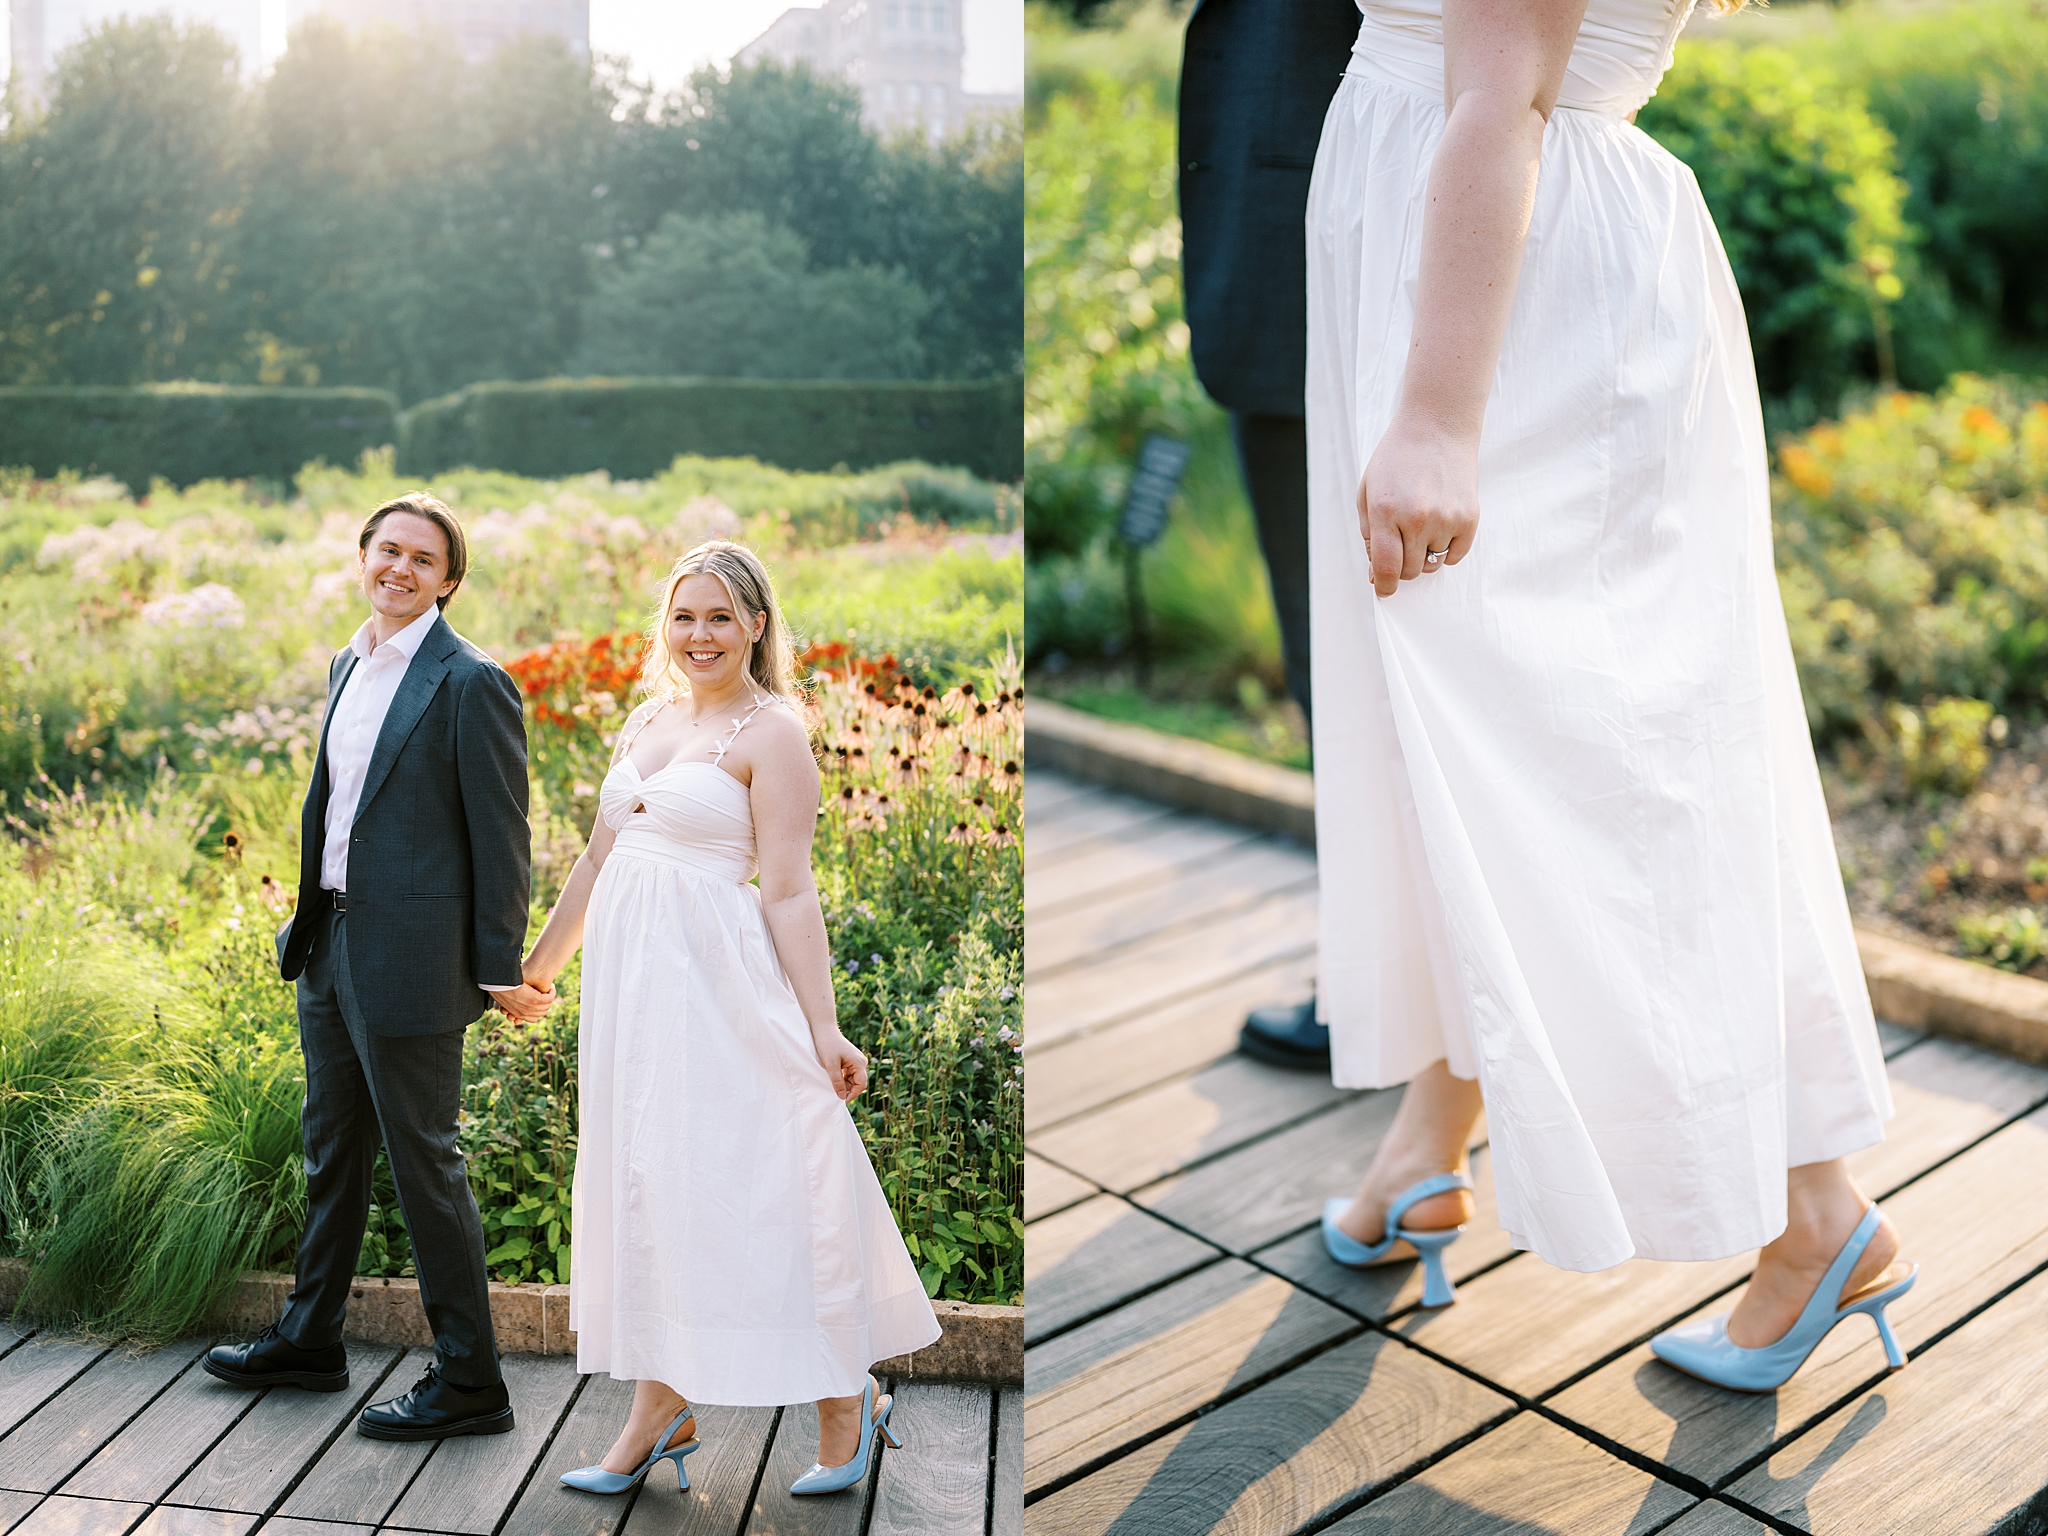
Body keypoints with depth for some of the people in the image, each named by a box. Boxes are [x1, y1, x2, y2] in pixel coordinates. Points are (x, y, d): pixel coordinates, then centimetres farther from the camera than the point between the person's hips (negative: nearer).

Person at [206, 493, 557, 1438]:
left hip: (409, 959, -8)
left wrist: (501, 969, -14)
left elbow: (500, 833, -14)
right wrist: (309, 920, 19)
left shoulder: (471, 684, -14)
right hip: (331, 945, 8)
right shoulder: (349, 665, 12)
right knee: (332, 1149, 21)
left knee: (423, 1162, -1)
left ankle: (469, 1382, 12)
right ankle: (308, 1340, 38)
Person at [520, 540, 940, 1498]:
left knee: (746, 1178, -3)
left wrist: (822, 1028, -14)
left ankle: (847, 1400, 14)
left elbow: (788, 892, -10)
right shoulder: (647, 720, 13)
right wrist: (542, 961, 25)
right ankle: (660, 1409, 18)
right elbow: (599, 856, 21)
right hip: (627, 968, 7)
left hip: (715, 977, -7)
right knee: (645, 1179, 9)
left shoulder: (772, 732, -6)